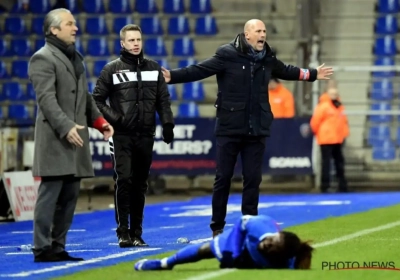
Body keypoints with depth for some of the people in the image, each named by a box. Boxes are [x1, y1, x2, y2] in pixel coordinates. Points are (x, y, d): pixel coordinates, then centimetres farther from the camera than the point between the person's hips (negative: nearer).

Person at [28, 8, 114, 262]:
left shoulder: (75, 57, 21)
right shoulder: (43, 59, -7)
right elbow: (46, 99, -17)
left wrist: (98, 120, 10)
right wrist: (66, 127, -26)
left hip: (76, 137, 9)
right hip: (55, 139, -9)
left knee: (70, 196, 8)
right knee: (50, 194, -9)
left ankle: (58, 247, 12)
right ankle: (42, 249, -7)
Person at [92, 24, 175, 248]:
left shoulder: (153, 68, 10)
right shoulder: (112, 69, 1)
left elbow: (163, 100, 12)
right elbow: (97, 99, 1)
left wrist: (168, 124, 3)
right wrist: (113, 118, -11)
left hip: (145, 136, 3)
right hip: (122, 136, -3)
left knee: (140, 185, 7)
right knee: (124, 181, -10)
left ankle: (136, 233, 12)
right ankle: (123, 232, -7)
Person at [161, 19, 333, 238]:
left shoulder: (267, 59, 9)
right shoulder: (227, 55, -8)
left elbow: (285, 71, 28)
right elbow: (199, 70, -11)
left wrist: (312, 74, 37)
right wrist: (172, 76, -23)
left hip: (256, 131, 4)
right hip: (230, 129, -4)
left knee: (253, 178, 5)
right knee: (223, 178, 2)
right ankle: (217, 227, 10)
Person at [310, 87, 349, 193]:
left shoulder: (340, 106, 14)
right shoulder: (323, 106, -10)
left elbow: (343, 121, 20)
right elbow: (315, 122, -10)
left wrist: (344, 133, 11)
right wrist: (318, 133, 1)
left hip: (338, 139, 8)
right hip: (326, 140, -8)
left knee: (339, 161, 11)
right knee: (326, 162, -8)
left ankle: (342, 186, 17)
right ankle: (324, 187, -8)